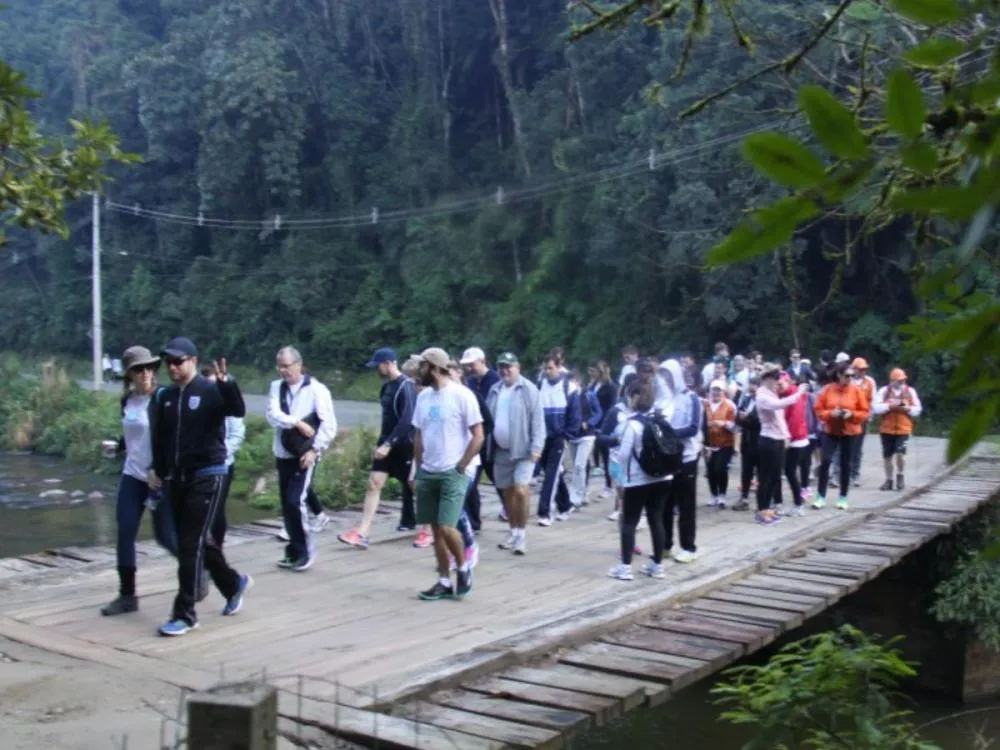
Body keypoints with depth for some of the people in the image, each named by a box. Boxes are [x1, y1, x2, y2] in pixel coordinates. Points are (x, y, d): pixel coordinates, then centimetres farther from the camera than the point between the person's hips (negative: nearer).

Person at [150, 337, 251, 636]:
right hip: (178, 478, 7)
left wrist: (226, 383, -43)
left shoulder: (210, 391, -10)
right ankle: (234, 584, 38)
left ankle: (185, 614, -1)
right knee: (198, 540, 16)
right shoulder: (166, 397, 8)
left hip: (208, 476, -7)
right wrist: (158, 470, 17)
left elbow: (239, 410, -28)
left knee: (190, 544, -8)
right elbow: (160, 437, 17)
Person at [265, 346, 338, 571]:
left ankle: (306, 550, -1)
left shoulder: (317, 389, -7)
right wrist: (297, 422, -22)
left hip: (305, 455, -6)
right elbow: (272, 415, -9)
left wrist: (314, 450, -18)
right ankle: (295, 551, 22)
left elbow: (329, 424, -10)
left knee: (295, 501, -15)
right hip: (282, 455, 6)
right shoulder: (276, 387, 6)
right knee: (286, 504, 10)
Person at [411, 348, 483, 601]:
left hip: (452, 474, -6)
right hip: (427, 473, 6)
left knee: (447, 527, -14)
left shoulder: (462, 395, -12)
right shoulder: (423, 396, 8)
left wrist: (460, 467, -12)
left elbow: (478, 437, -11)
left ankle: (463, 568, 12)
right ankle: (444, 582, 18)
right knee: (436, 529, 9)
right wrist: (419, 468, 11)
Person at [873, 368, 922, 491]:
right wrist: (889, 406, -22)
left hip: (904, 429, -1)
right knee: (887, 456, 8)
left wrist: (907, 408, -14)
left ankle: (900, 475, 11)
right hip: (887, 429, 1)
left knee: (900, 453, -14)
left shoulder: (910, 391, 4)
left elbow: (917, 409, 5)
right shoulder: (884, 391, -1)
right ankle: (888, 480, 22)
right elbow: (875, 407, -9)